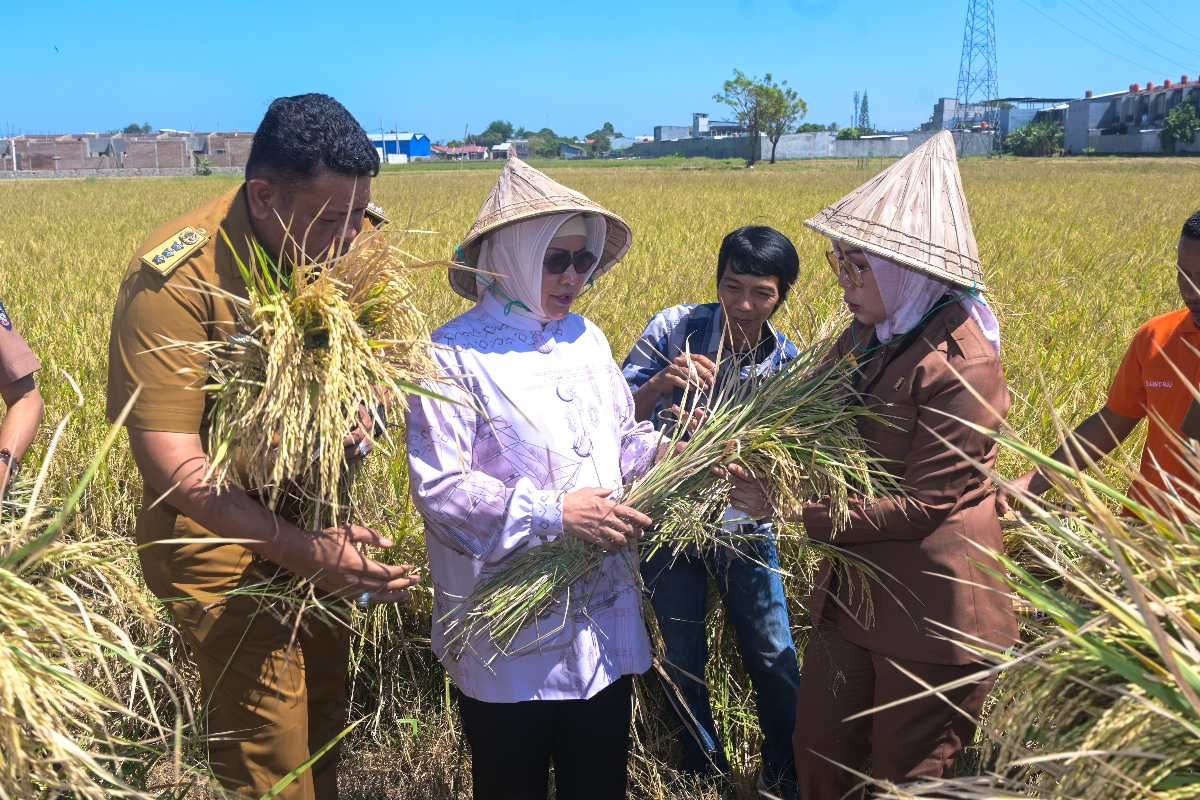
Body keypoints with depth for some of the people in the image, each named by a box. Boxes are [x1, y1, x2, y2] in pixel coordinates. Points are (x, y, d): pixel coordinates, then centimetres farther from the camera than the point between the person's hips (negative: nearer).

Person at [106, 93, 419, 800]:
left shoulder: (340, 245, -6)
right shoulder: (177, 278, -24)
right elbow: (171, 464, -26)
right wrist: (302, 553, -32)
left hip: (320, 525, 6)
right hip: (224, 536, -5)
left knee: (327, 722, 16)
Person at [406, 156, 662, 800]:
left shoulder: (587, 338, 7)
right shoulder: (454, 355, -13)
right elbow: (437, 487, -19)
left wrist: (665, 453, -5)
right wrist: (553, 511, -25)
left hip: (605, 621, 6)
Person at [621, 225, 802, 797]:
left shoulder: (787, 364, -7)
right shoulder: (675, 328, -12)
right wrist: (660, 384, -32)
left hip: (740, 522, 1)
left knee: (774, 662, 8)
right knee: (684, 662, 13)